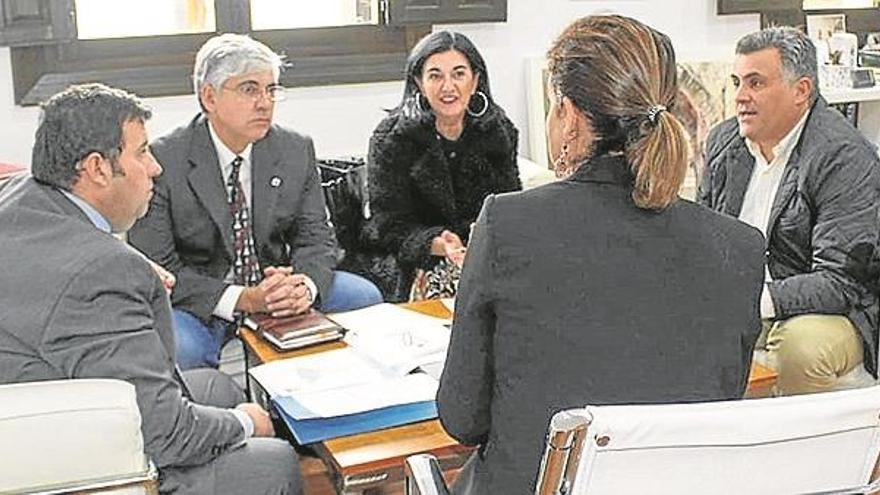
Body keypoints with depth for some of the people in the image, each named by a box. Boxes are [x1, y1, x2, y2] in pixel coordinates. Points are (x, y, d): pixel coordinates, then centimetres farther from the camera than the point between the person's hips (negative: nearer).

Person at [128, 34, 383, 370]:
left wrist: (304, 287, -23)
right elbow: (156, 268, -16)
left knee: (364, 298, -15)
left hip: (274, 288, 5)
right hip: (201, 303, -4)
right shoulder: (163, 161, -13)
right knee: (177, 349, -35)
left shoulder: (297, 151, 1)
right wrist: (241, 299, -28)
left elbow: (316, 238, 2)